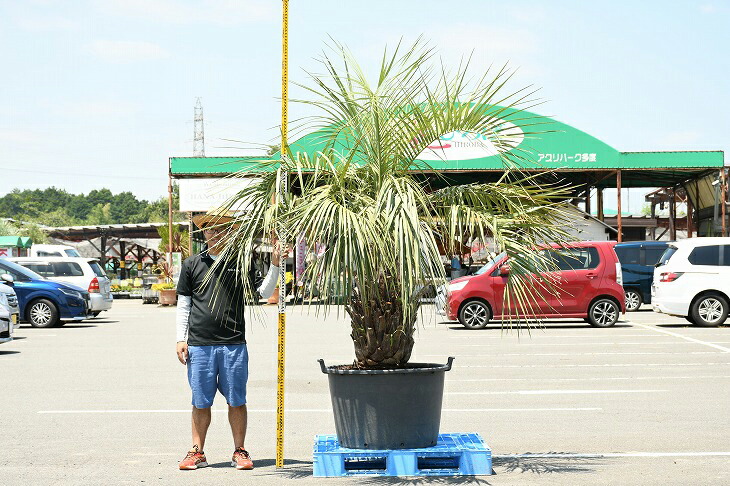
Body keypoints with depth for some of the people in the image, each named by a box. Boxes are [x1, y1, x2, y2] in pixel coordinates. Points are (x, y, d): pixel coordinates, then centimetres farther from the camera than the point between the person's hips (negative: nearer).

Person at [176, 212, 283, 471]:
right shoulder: (192, 264, 9)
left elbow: (263, 292, 4)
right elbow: (183, 305, 11)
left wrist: (274, 265, -9)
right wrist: (181, 339, 5)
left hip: (234, 344, 0)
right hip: (200, 345, 0)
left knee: (236, 401, 3)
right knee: (201, 403, 6)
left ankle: (240, 451, 12)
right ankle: (197, 452, 15)